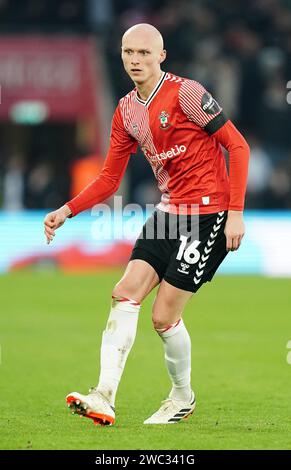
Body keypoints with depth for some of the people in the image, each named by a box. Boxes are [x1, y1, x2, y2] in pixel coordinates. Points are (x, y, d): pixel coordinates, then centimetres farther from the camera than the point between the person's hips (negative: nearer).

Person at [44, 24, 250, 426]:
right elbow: (109, 179, 15)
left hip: (209, 213, -7)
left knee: (164, 316, -7)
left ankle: (183, 396, 17)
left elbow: (237, 146, -12)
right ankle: (105, 398, -12)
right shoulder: (126, 112, 9)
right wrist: (66, 211, 1)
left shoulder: (185, 93, -13)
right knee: (125, 293, -8)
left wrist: (235, 212, -16)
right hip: (170, 211, 7)